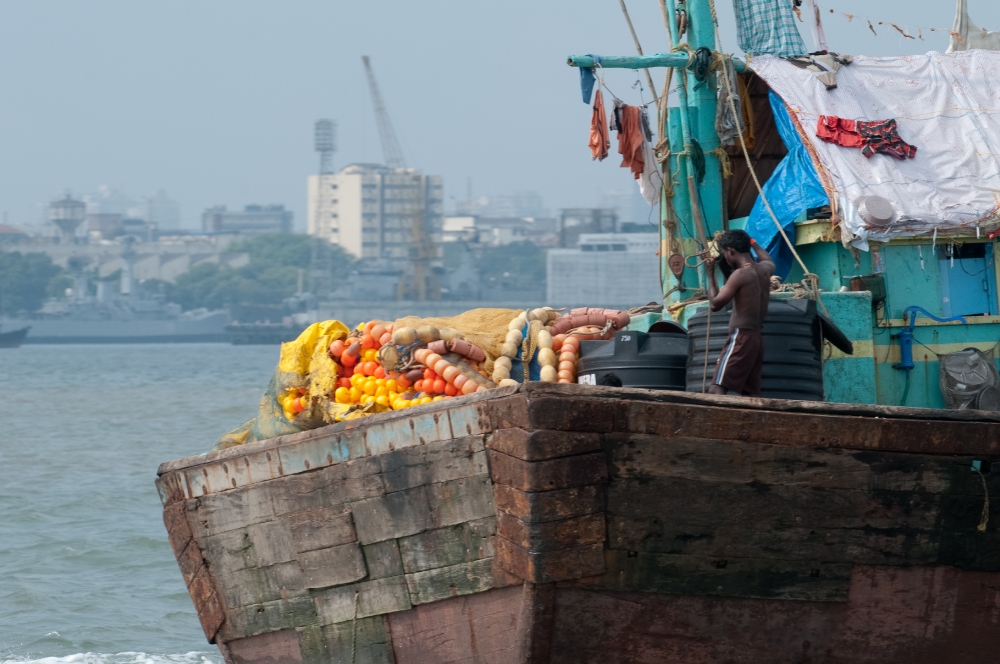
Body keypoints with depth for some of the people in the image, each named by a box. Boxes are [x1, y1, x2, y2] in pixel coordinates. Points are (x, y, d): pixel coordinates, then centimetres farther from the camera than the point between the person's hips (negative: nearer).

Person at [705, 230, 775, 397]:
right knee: (751, 394, 5)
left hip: (740, 338, -9)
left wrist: (711, 274, 2)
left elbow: (715, 304, -8)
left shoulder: (740, 274, -13)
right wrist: (750, 241, 49)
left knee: (716, 391, -17)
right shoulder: (764, 270, 11)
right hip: (756, 339, 9)